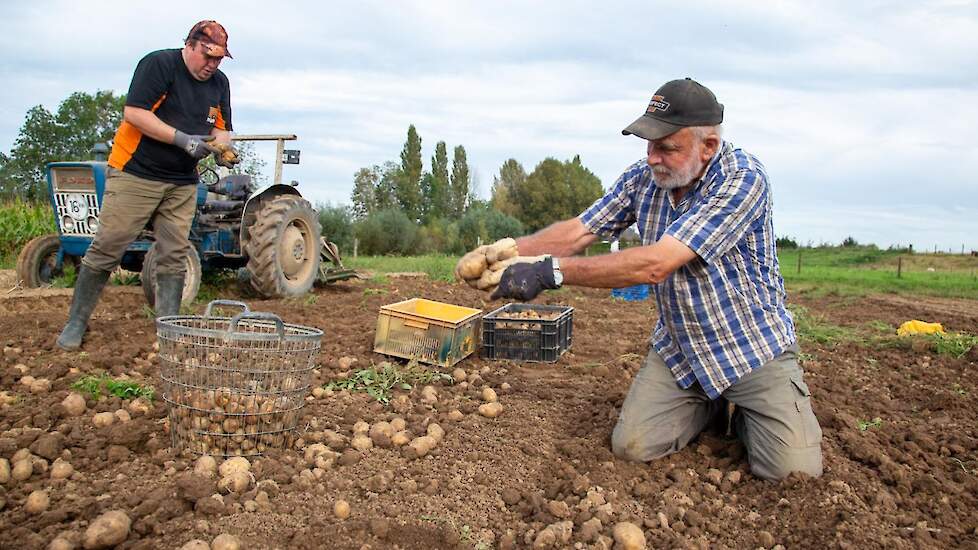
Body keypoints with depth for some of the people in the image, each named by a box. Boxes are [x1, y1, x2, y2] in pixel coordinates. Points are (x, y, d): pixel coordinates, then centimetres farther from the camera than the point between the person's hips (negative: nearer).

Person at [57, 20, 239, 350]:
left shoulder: (219, 82, 10)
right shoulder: (158, 64, -9)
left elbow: (220, 128, 14)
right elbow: (134, 112, -17)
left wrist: (222, 148, -9)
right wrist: (182, 139, -24)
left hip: (183, 183, 6)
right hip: (135, 174, -5)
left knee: (174, 257, 3)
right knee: (106, 249, -3)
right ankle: (76, 323, 8)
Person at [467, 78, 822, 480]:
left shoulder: (743, 179, -26)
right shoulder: (643, 178, -6)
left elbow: (655, 264, -34)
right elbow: (577, 232, -2)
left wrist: (550, 271, -36)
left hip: (753, 349, -4)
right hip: (678, 350, 5)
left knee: (792, 470, -15)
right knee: (632, 446, -8)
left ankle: (744, 411, 18)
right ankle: (708, 402, 20)